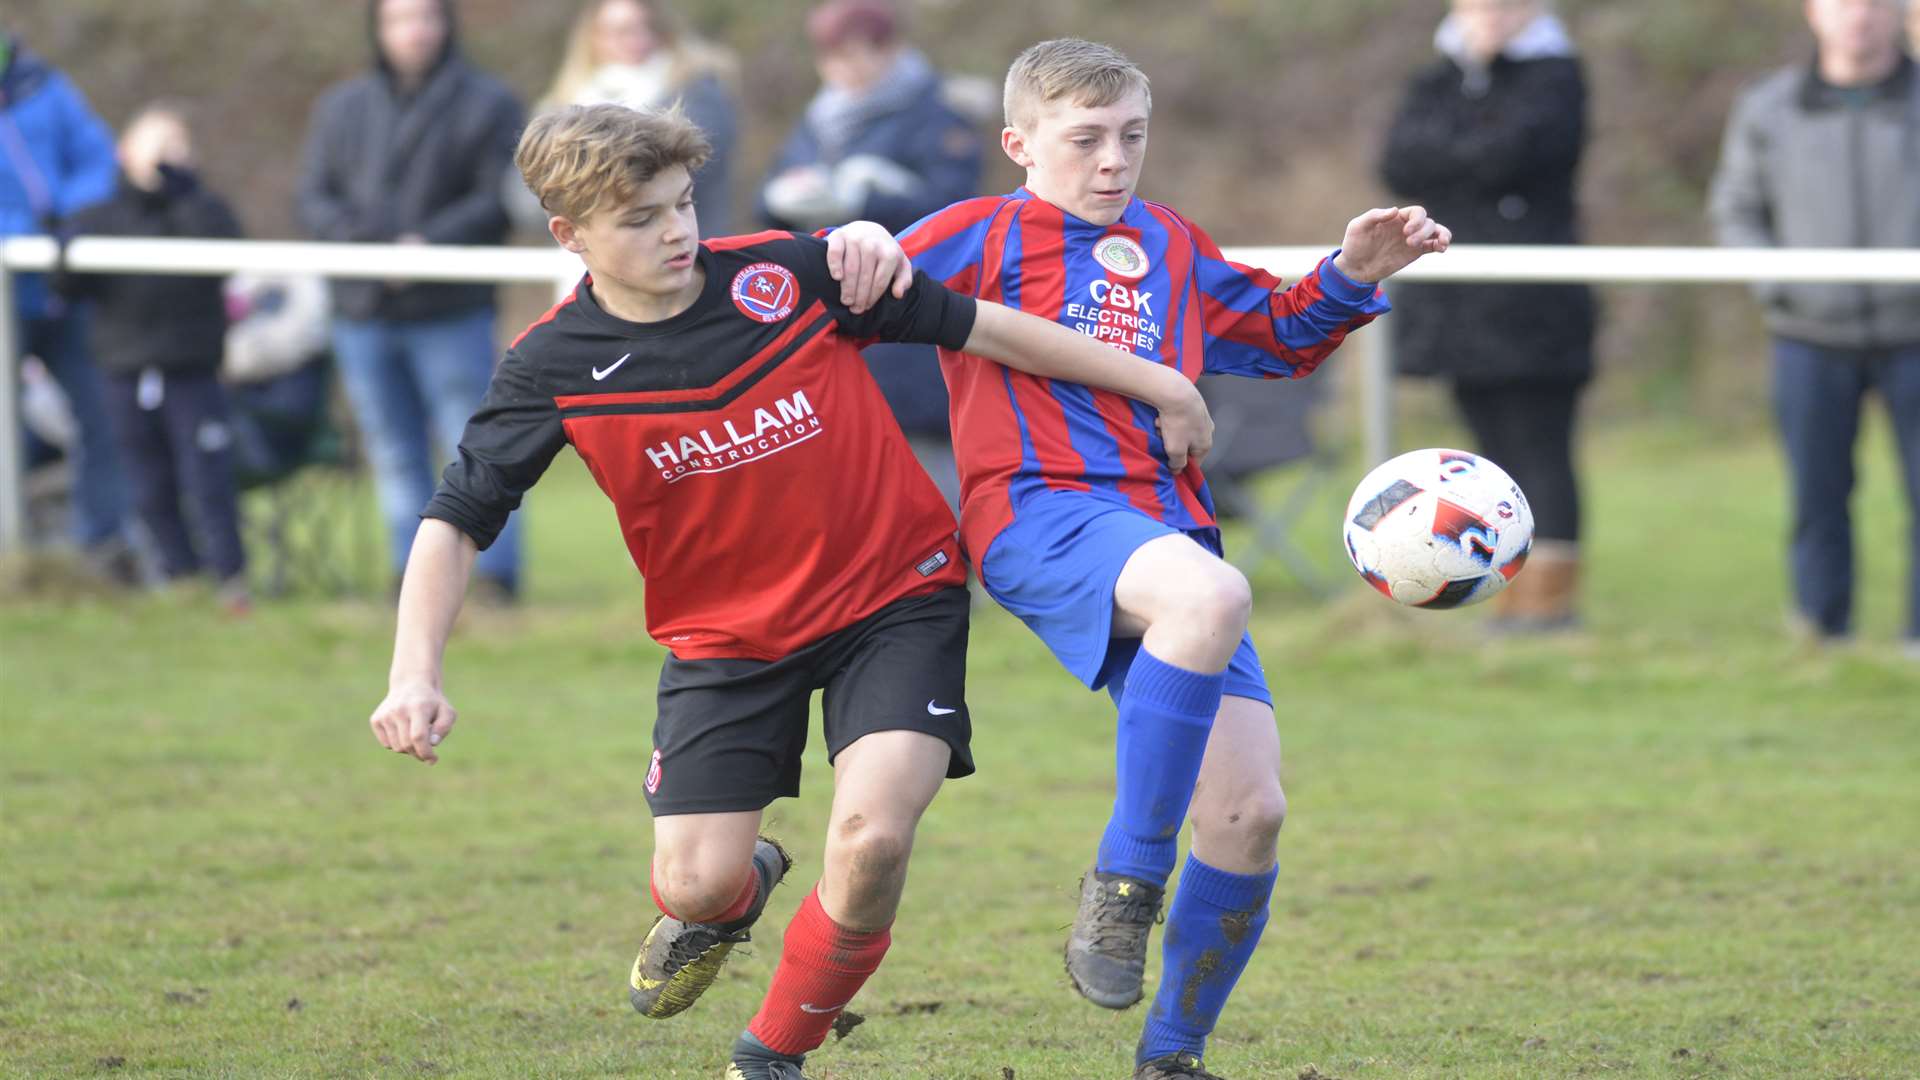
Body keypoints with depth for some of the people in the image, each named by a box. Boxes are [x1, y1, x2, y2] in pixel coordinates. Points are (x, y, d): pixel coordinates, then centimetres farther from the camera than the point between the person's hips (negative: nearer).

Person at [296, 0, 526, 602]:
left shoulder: (487, 105, 1)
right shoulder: (342, 109, 13)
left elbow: (500, 201, -7)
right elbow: (314, 198, 7)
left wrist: (431, 243, -19)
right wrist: (363, 243, -12)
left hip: (453, 315, -4)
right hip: (363, 314, 4)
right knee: (395, 456, 9)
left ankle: (496, 574, -3)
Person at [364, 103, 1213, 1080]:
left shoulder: (787, 276, -15)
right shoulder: (554, 369, -13)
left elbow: (983, 329, -5)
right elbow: (454, 522, -10)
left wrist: (1157, 386, 1)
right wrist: (415, 676, -25)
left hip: (894, 595, -1)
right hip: (724, 630, 1)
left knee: (872, 839, -21)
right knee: (694, 883, -8)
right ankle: (737, 891, 35)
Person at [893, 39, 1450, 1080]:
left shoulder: (1169, 247, 22)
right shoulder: (983, 238, 6)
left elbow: (1280, 333, 36)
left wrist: (1351, 275, 19)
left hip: (1168, 531, 6)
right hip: (1042, 519, -6)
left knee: (1248, 812, -4)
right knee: (1210, 596, -40)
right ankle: (1125, 880, -31)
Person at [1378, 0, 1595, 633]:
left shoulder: (1554, 78, -1)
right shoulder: (1436, 84, 16)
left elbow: (1509, 153, -16)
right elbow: (1398, 164, 0)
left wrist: (1442, 155, -2)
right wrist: (1475, 155, -10)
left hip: (1528, 306, -6)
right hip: (1461, 307, 6)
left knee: (1539, 450, -7)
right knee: (1495, 452, 8)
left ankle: (1551, 598, -6)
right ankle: (1511, 600, 10)